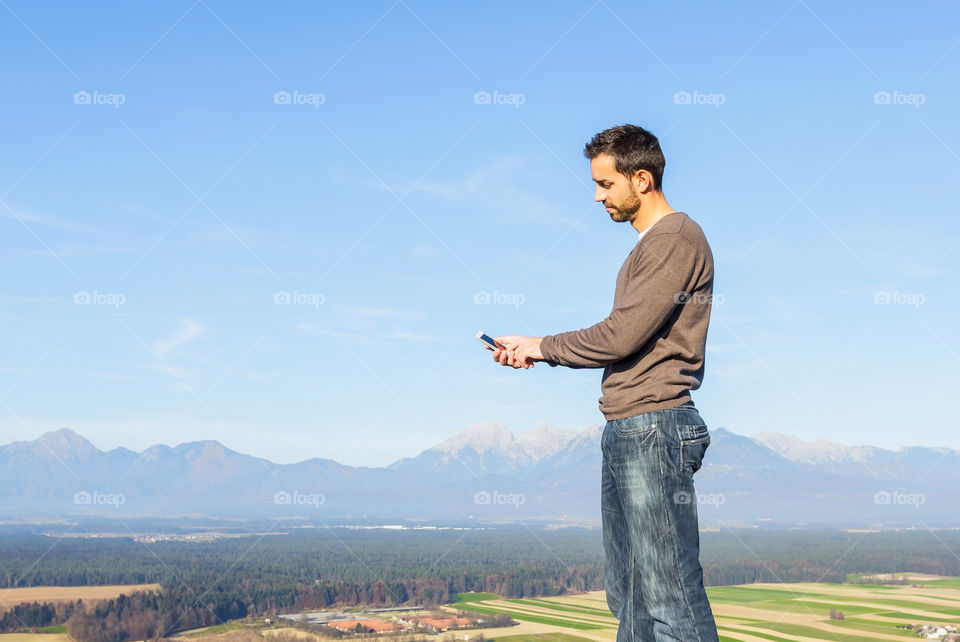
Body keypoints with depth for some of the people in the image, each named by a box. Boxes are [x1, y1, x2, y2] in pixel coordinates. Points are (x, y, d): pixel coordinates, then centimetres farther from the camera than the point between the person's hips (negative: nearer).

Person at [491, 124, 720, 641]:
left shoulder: (676, 238, -11)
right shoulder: (648, 244, 20)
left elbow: (621, 335, -16)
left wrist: (541, 346, -3)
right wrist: (537, 352, 9)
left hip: (653, 429, -10)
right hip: (625, 430, 10)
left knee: (668, 593, -7)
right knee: (626, 593, 14)